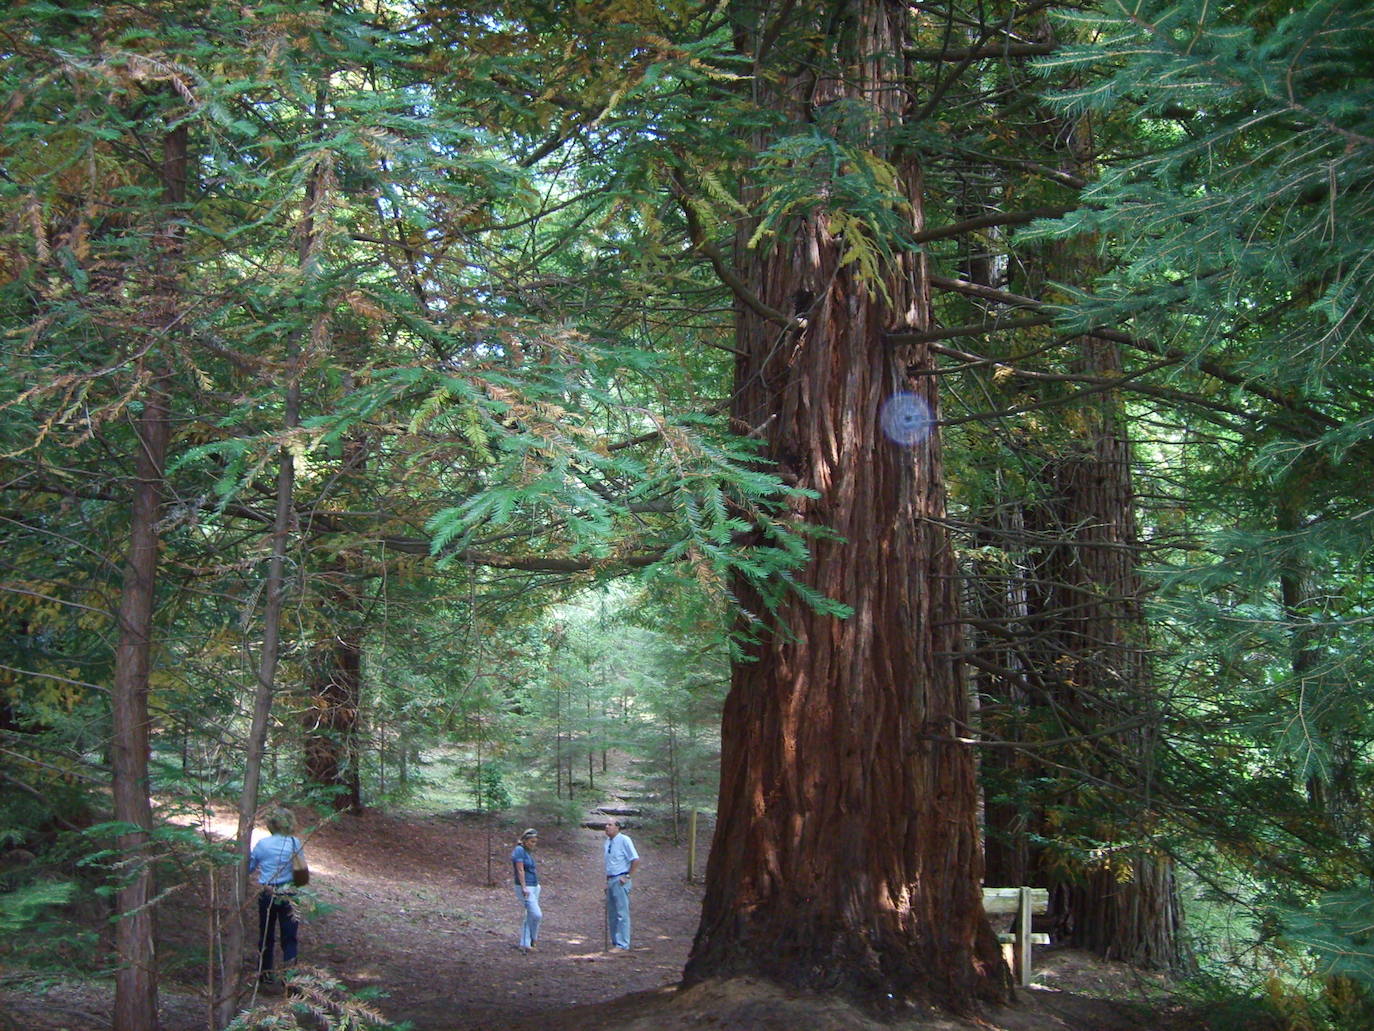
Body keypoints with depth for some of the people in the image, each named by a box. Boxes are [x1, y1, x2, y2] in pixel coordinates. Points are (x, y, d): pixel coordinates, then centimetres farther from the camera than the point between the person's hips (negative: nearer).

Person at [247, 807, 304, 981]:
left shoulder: (262, 844, -8)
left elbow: (249, 868, 2)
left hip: (267, 895, 1)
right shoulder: (295, 843, -8)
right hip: (288, 894, -1)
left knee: (266, 935, 17)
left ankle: (264, 972, 27)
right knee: (289, 937, 8)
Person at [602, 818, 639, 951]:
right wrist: (607, 881, 17)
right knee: (611, 914, 12)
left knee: (622, 913, -7)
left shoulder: (624, 840, -12)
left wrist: (628, 877, -13)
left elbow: (636, 860, -14)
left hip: (620, 881, -8)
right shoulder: (608, 841, 12)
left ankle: (623, 945, -4)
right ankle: (615, 942, 20)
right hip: (610, 880, 8)